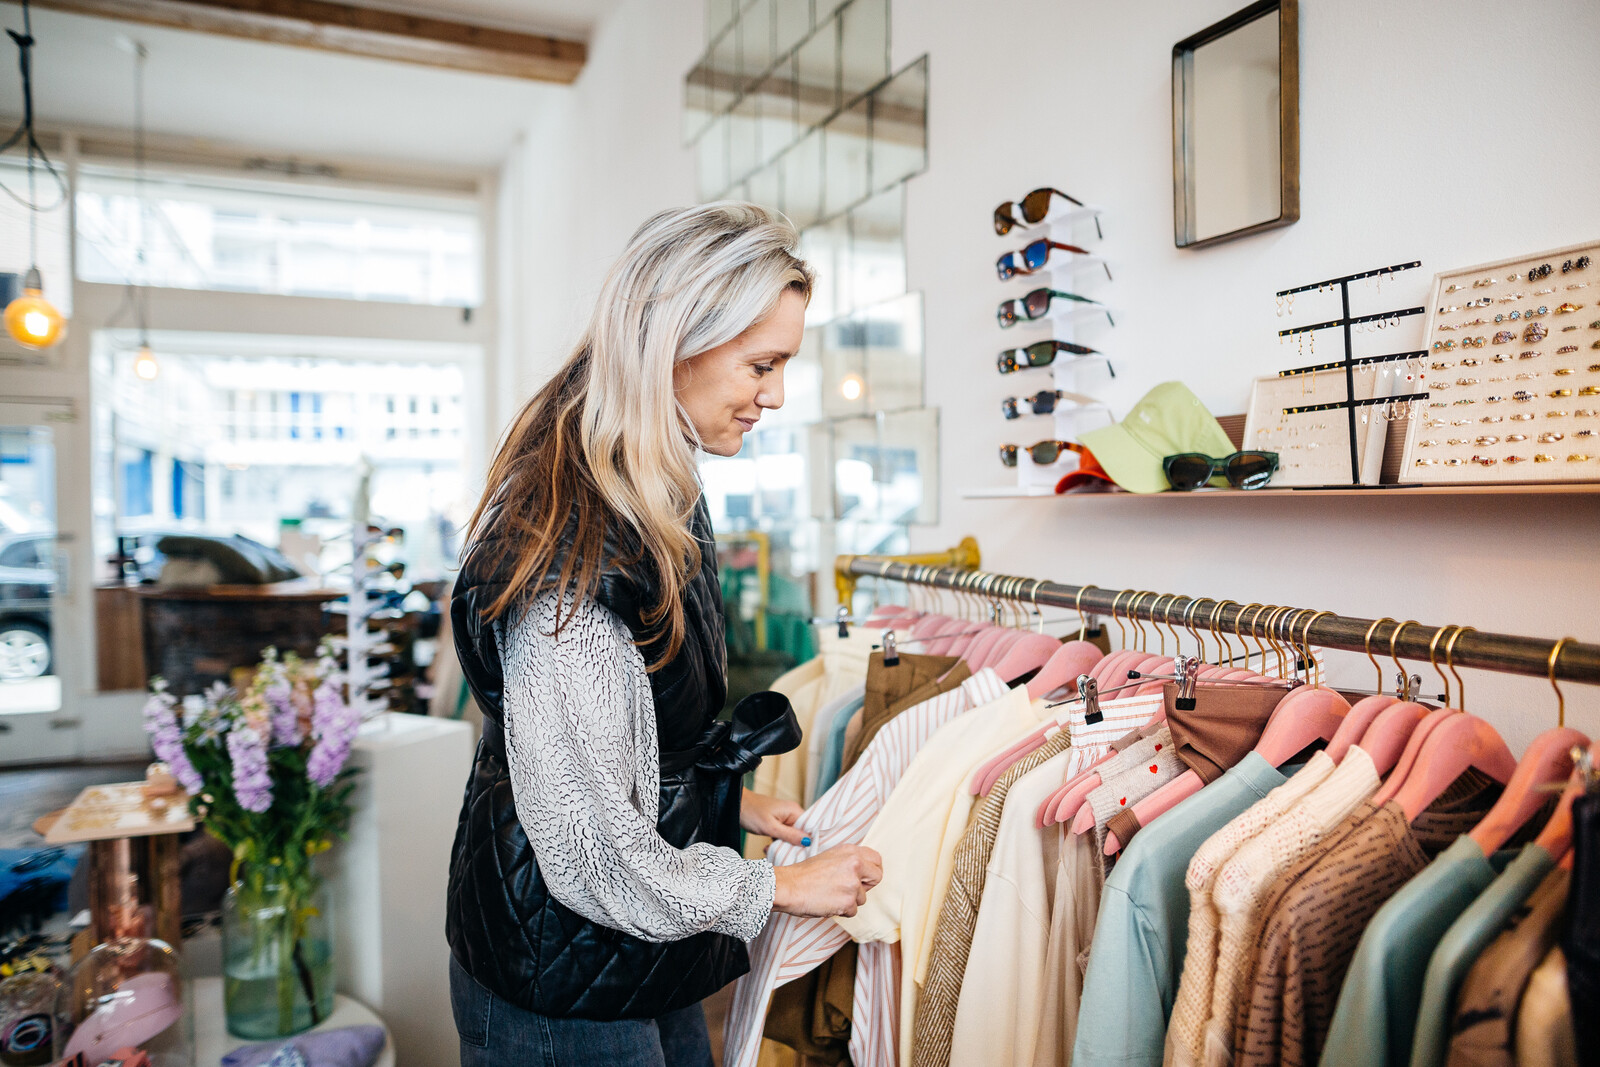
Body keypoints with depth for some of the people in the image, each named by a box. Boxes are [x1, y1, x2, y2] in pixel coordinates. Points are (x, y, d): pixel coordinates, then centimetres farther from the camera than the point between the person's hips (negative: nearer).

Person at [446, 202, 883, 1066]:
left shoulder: (658, 500, 1)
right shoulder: (568, 551, -30)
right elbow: (596, 855, -26)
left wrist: (727, 799, 9)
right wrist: (775, 887, -14)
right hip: (563, 990, -8)